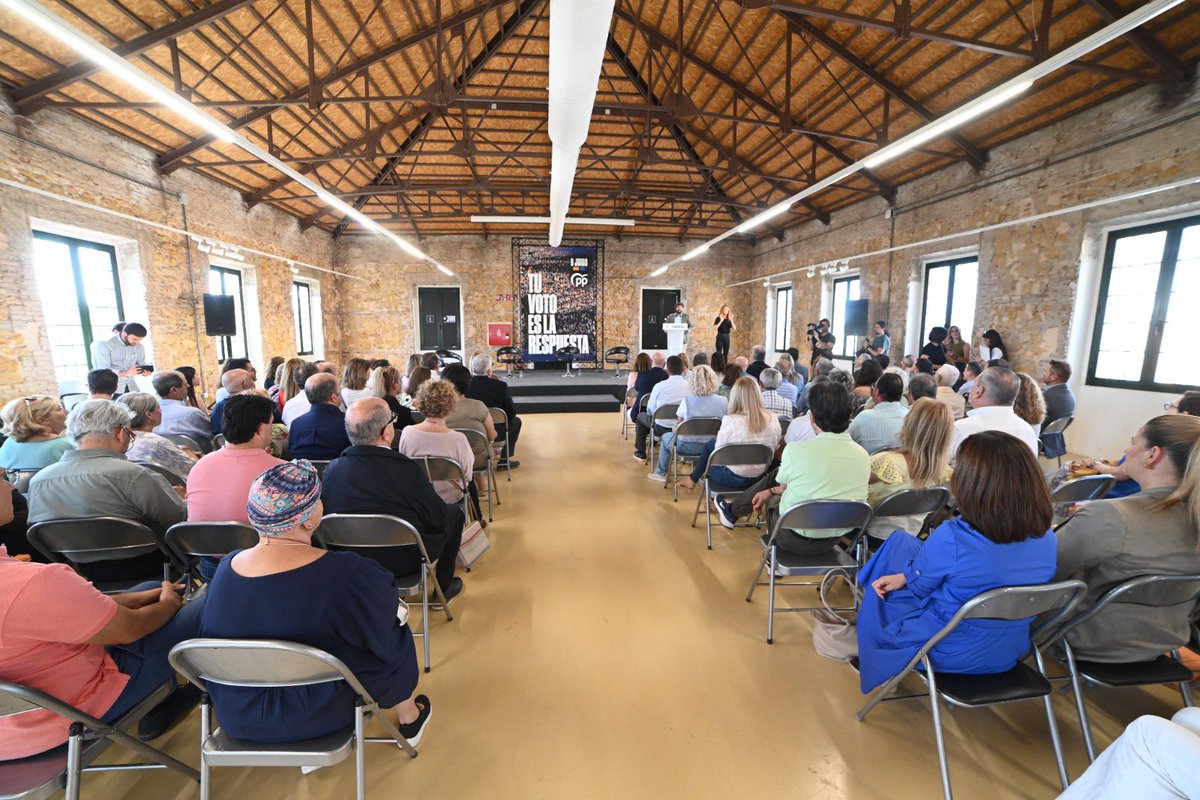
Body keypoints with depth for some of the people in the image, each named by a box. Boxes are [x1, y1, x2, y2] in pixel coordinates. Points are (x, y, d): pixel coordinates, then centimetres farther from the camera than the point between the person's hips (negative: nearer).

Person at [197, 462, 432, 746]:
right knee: (397, 635, 16)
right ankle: (409, 718, 36)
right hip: (318, 718, -5)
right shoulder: (348, 574, -32)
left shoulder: (227, 566, -13)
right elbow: (388, 645, -19)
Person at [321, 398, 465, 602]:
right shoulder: (407, 470, -29)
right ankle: (444, 586, 30)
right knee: (455, 513, 18)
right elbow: (438, 520, -18)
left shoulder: (331, 470, -15)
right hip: (405, 560, -5)